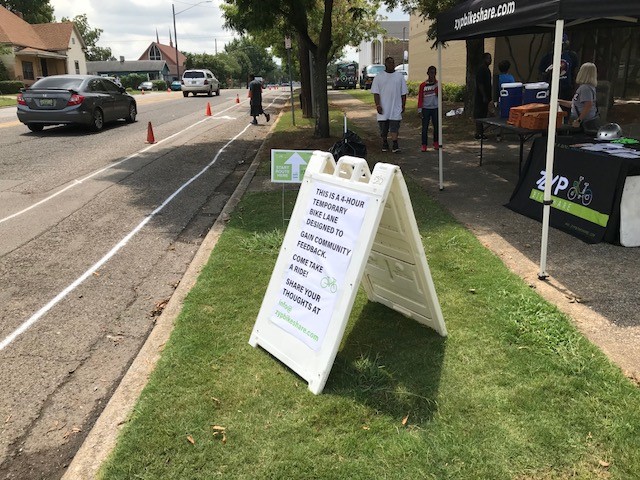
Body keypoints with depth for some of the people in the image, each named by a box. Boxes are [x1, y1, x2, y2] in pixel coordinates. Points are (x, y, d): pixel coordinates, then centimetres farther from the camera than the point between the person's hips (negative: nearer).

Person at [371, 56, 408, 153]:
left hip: (396, 108, 0)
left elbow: (403, 93, 9)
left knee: (394, 127, -9)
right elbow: (376, 92, -1)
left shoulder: (400, 76, 8)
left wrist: (403, 106, 4)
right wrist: (377, 105, -12)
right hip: (383, 108, 0)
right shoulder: (379, 77, 4)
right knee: (383, 128, 7)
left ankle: (395, 145, -11)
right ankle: (384, 144, 23)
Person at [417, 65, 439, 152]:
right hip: (426, 108, -1)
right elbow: (420, 98, 3)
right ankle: (424, 145, 1)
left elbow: (438, 95, -9)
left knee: (436, 126, 6)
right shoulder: (423, 85, 2)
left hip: (435, 108, 1)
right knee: (425, 127, -3)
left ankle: (436, 143, 20)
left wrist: (436, 84, -16)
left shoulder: (437, 83, 5)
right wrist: (419, 110, -3)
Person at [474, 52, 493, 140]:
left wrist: (489, 96, 19)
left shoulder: (487, 69, 16)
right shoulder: (481, 70, -13)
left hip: (485, 97, 10)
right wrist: (484, 96, -21)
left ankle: (481, 133, 16)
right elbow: (480, 84, -19)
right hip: (480, 97, -10)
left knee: (483, 115, 11)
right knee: (479, 116, -7)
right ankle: (478, 134, -5)